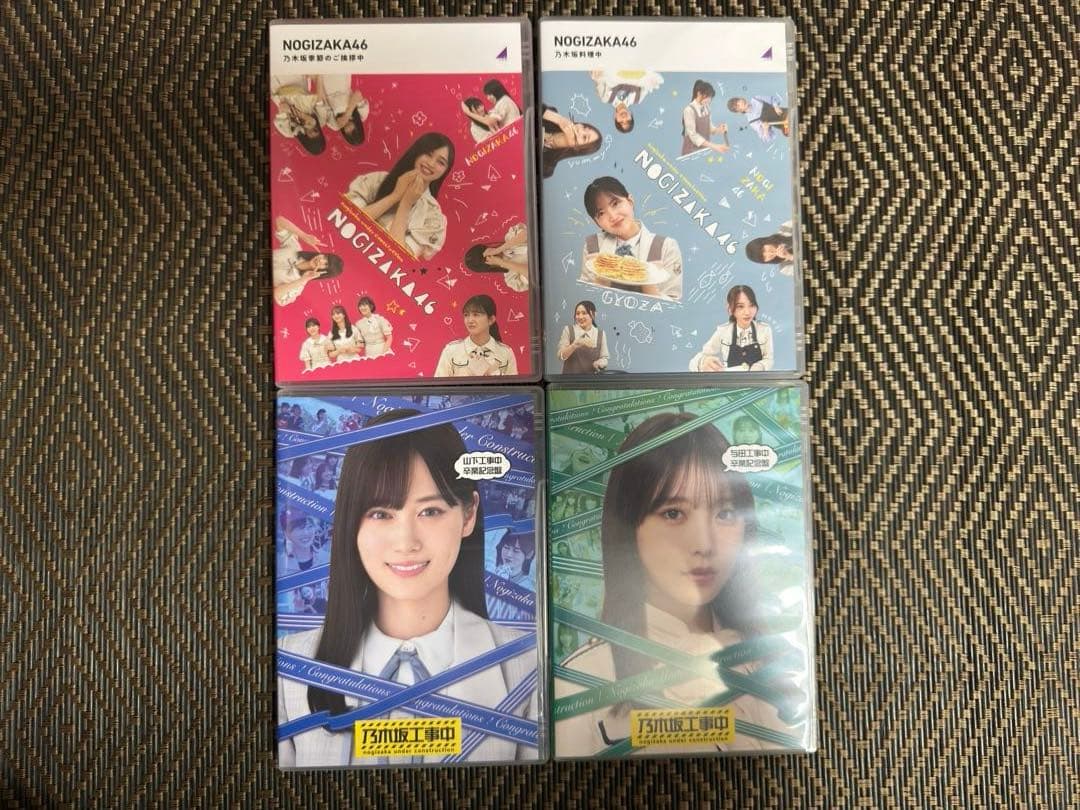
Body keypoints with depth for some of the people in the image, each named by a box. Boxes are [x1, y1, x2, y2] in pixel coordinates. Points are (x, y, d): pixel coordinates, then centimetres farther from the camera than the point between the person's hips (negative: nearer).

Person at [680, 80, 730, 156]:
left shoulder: (706, 109, 5)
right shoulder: (689, 110, -16)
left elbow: (709, 128, 10)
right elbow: (693, 134, -23)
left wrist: (719, 129, -14)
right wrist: (712, 146, -31)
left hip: (705, 149, 6)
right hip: (692, 151, -6)